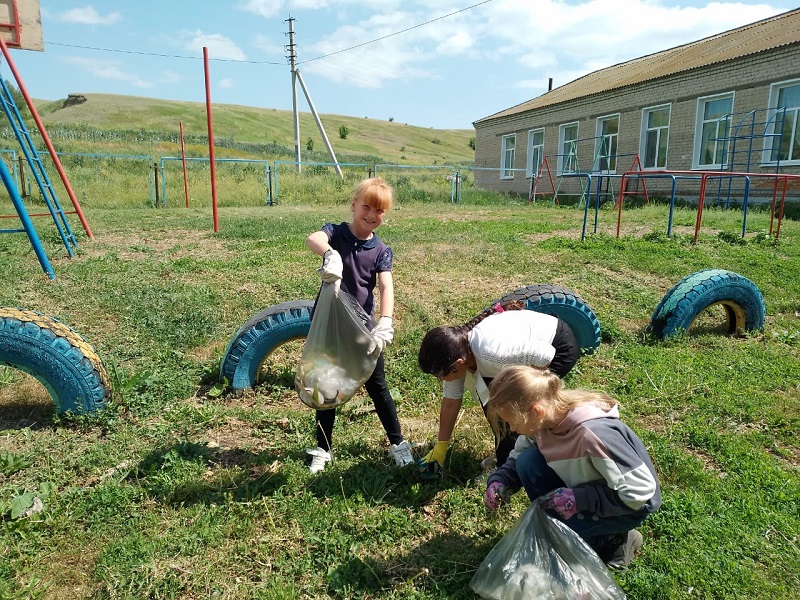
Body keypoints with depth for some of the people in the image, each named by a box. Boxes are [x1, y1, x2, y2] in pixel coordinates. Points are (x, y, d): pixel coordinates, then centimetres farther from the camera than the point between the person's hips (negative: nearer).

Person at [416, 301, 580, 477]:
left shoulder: (491, 352, -40)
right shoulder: (456, 356, -14)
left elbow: (547, 355, -29)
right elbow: (450, 403, -3)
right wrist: (439, 449, 3)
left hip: (560, 347, -7)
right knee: (489, 396, 0)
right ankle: (505, 456, 19)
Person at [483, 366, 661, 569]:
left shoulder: (592, 433, -38)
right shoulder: (543, 417, -16)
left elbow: (640, 491, -30)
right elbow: (519, 455, 1)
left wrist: (579, 499, -31)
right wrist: (499, 482, -17)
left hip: (631, 505, -6)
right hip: (585, 488, 7)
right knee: (527, 462, -15)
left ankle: (614, 540, 3)